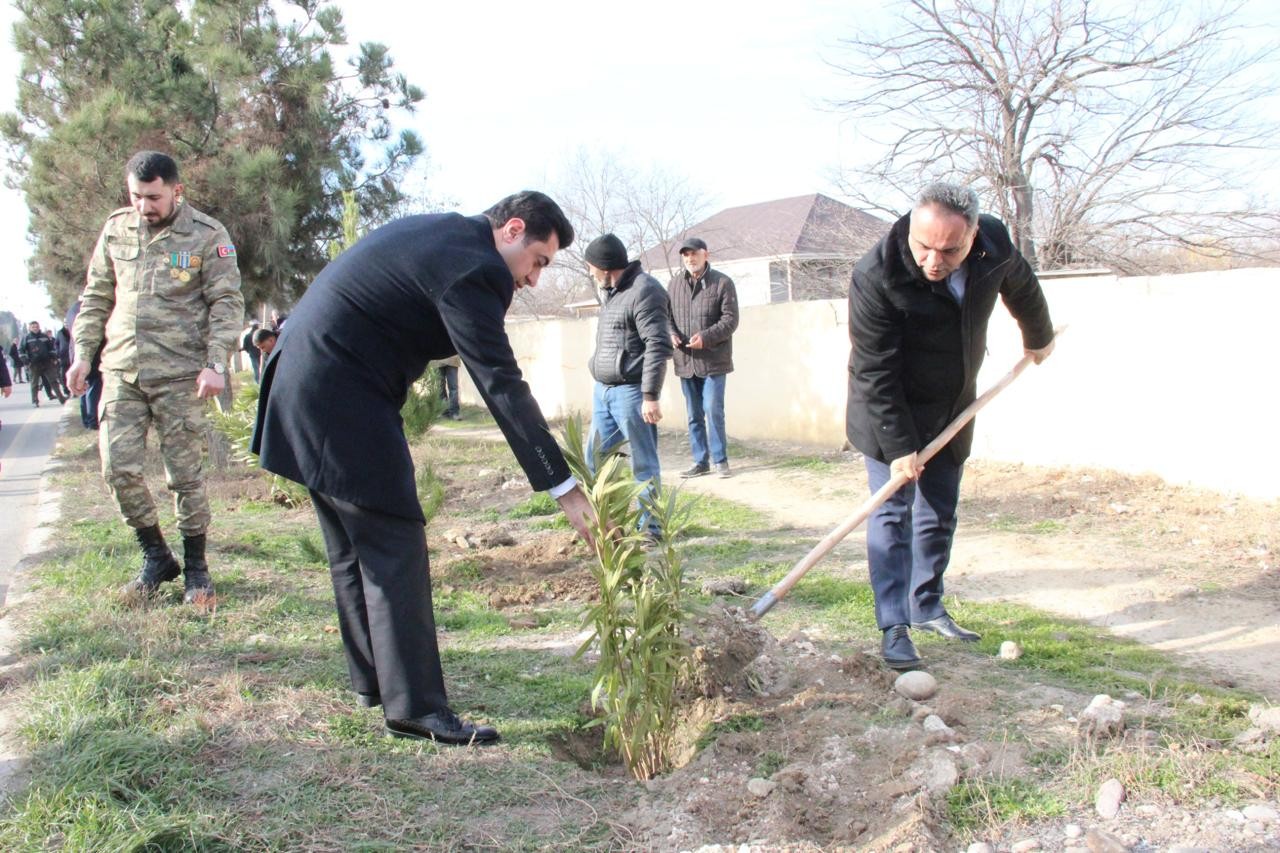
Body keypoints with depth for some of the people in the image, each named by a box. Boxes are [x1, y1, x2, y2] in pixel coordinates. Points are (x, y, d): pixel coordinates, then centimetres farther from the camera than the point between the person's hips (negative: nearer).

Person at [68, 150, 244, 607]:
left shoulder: (207, 235, -4)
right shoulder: (116, 229, 9)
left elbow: (227, 304, -6)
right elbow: (95, 298, 16)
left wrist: (216, 364, -16)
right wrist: (82, 355, 9)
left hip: (180, 374, -4)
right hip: (121, 370, 4)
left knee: (185, 473, 2)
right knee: (118, 469, 0)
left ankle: (195, 566, 17)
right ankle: (156, 557, 18)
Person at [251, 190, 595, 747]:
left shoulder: (438, 231, 14)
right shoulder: (472, 270, -17)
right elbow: (501, 386, -22)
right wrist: (564, 488, -22)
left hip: (301, 388, 11)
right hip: (342, 403, -11)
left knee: (355, 549, 16)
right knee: (396, 549, -6)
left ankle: (373, 680, 27)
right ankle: (415, 707, -3)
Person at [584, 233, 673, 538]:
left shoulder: (644, 291, -14)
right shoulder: (611, 292, 16)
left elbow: (658, 346, -20)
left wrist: (650, 396, -22)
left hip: (631, 392, -9)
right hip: (603, 390, 10)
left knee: (644, 464, 0)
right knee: (595, 458, 12)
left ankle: (650, 528, 8)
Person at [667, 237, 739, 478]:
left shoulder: (722, 283, -4)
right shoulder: (675, 283, 9)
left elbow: (730, 319, -9)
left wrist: (706, 337, -22)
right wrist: (670, 333, -10)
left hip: (713, 361, -4)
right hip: (685, 361, 5)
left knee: (713, 411, -6)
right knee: (694, 415, 11)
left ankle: (720, 460, 8)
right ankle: (700, 461, 20)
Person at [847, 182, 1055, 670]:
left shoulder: (995, 245, -16)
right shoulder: (876, 277, -31)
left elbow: (1022, 289, 10)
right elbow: (876, 374, -27)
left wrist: (1039, 337, 26)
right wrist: (898, 445, -26)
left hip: (953, 409, 5)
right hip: (890, 413, -5)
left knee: (939, 516, 12)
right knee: (892, 514, -7)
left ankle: (927, 608, 24)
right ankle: (893, 629, -3)